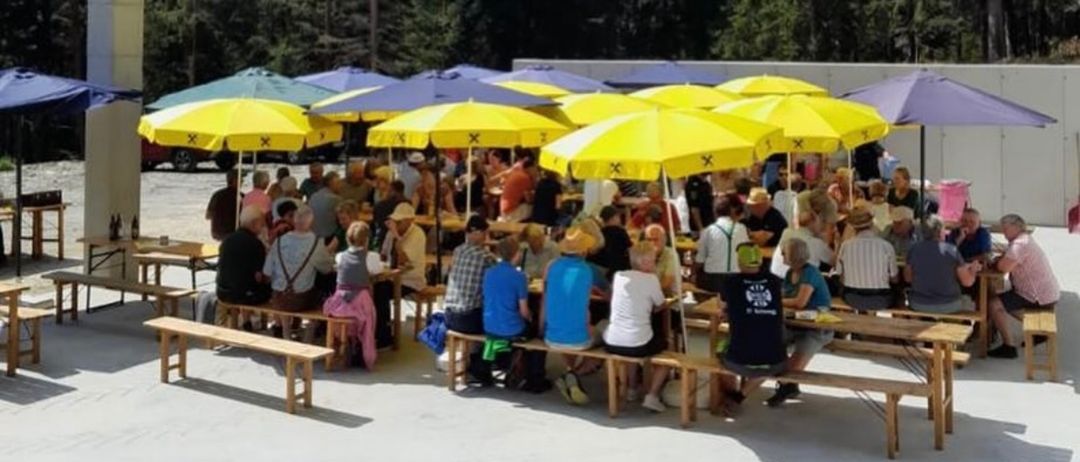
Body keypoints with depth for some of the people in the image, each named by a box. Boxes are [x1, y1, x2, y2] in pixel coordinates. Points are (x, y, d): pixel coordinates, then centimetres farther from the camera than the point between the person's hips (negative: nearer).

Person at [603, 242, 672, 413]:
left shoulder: (618, 276, 7)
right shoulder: (651, 279, -7)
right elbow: (661, 307, 8)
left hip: (611, 343, 5)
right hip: (637, 345, -5)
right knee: (665, 345, 26)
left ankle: (631, 389, 43)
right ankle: (652, 396, 12)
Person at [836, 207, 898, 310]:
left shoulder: (845, 246, -7)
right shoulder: (886, 246, -10)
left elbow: (841, 277, 3)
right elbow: (894, 279, 0)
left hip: (852, 300, 1)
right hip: (880, 301, -1)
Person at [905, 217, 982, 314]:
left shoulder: (914, 249, -6)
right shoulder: (951, 250, -12)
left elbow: (908, 278, 5)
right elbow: (967, 282, -7)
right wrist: (973, 270, 13)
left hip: (919, 306, 1)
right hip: (948, 306, -1)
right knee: (968, 302, 29)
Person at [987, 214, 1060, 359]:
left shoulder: (1020, 244, -21)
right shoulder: (1026, 239, 14)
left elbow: (1004, 267, -29)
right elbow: (1009, 263, 14)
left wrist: (998, 261, -6)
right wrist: (1001, 260, -8)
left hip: (1040, 296, -11)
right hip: (1048, 293, 11)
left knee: (994, 304, -14)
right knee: (1006, 302, 27)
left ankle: (1008, 346, -9)